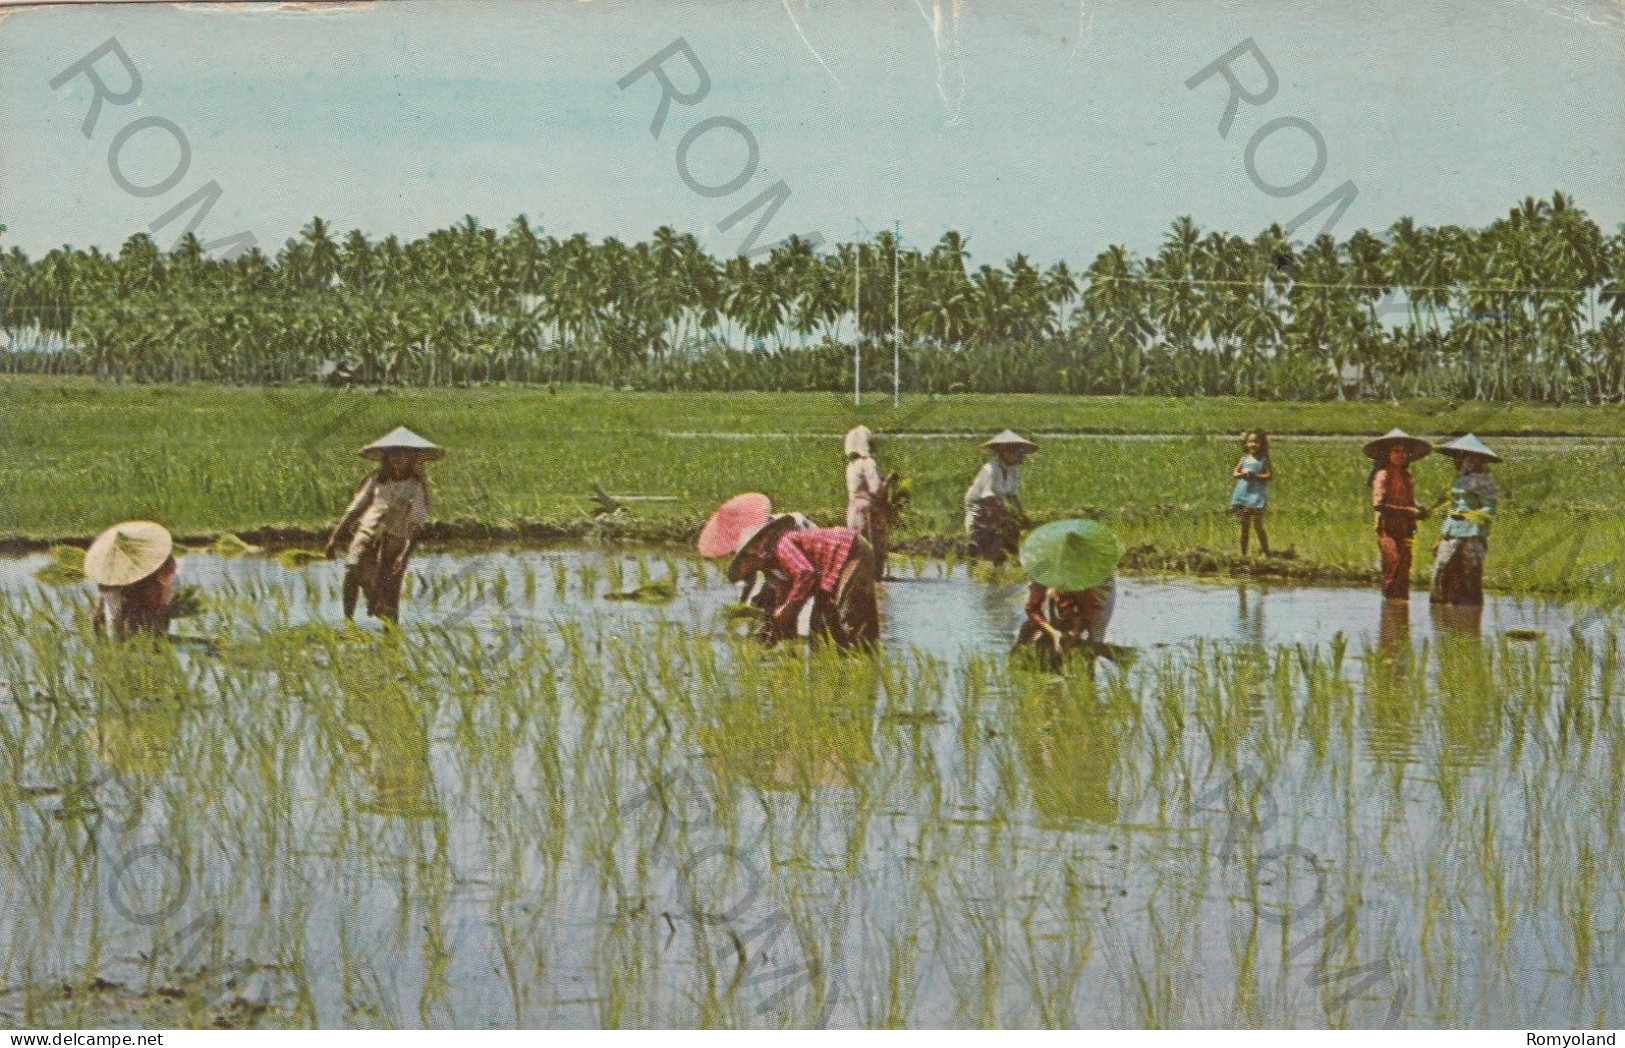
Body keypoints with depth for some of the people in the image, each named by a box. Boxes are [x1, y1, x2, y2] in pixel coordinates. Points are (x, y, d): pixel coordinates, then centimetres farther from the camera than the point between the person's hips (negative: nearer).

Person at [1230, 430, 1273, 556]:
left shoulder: (1264, 459, -3)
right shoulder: (1244, 458, 9)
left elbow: (1270, 476, -9)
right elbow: (1234, 473, 12)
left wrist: (1255, 476, -17)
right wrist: (1242, 474, -9)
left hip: (1257, 495, -5)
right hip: (1242, 494, 5)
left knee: (1257, 525, -5)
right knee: (1244, 527, 10)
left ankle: (1266, 552, 5)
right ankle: (1243, 553, 15)